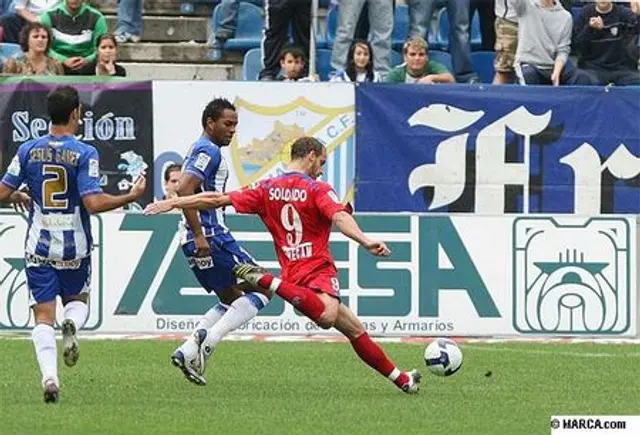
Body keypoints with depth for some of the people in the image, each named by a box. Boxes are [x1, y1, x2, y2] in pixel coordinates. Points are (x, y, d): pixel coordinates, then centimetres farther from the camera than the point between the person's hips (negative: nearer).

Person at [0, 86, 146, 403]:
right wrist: (131, 197, -6)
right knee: (77, 300, 23)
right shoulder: (84, 154, -11)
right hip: (75, 248, -1)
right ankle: (72, 325, -12)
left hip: (39, 246, 1)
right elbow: (94, 203, -19)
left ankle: (49, 376, -18)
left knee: (43, 317, 2)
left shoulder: (28, 150, -2)